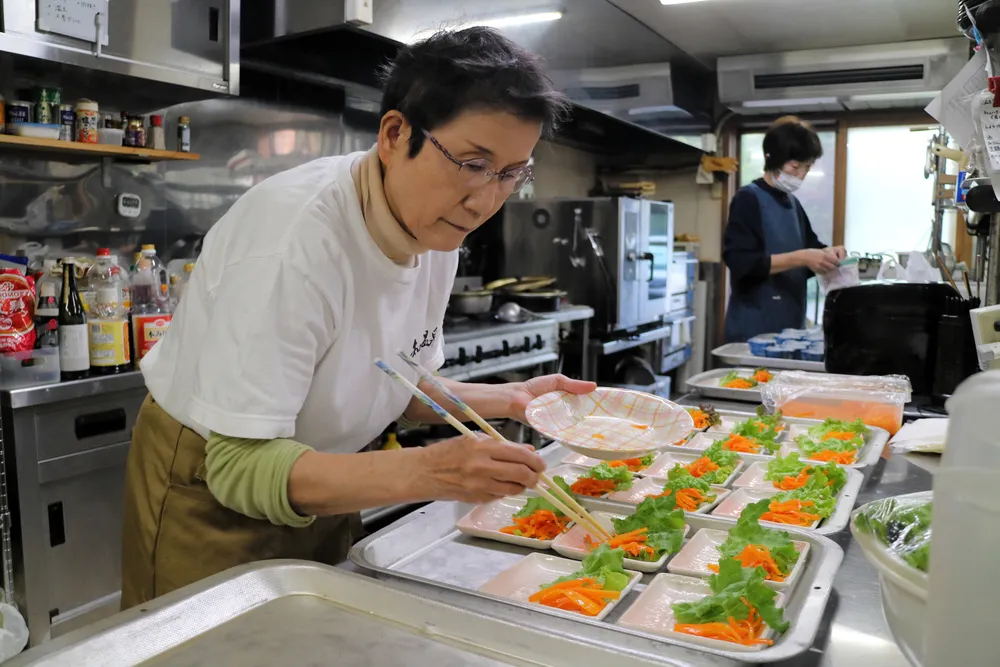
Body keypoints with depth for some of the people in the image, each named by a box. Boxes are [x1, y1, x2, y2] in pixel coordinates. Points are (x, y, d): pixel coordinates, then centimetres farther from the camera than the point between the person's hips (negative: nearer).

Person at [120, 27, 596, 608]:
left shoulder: (436, 229, -10)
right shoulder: (293, 232, -32)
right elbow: (241, 466, -32)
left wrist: (509, 399, -12)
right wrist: (427, 472, -44)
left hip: (318, 492, 7)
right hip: (209, 490, -6)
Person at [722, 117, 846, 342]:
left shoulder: (793, 203, 14)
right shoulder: (748, 199, -9)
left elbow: (810, 245, 24)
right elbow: (741, 263, -19)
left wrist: (824, 254, 1)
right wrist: (800, 258, -23)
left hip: (791, 326, 8)